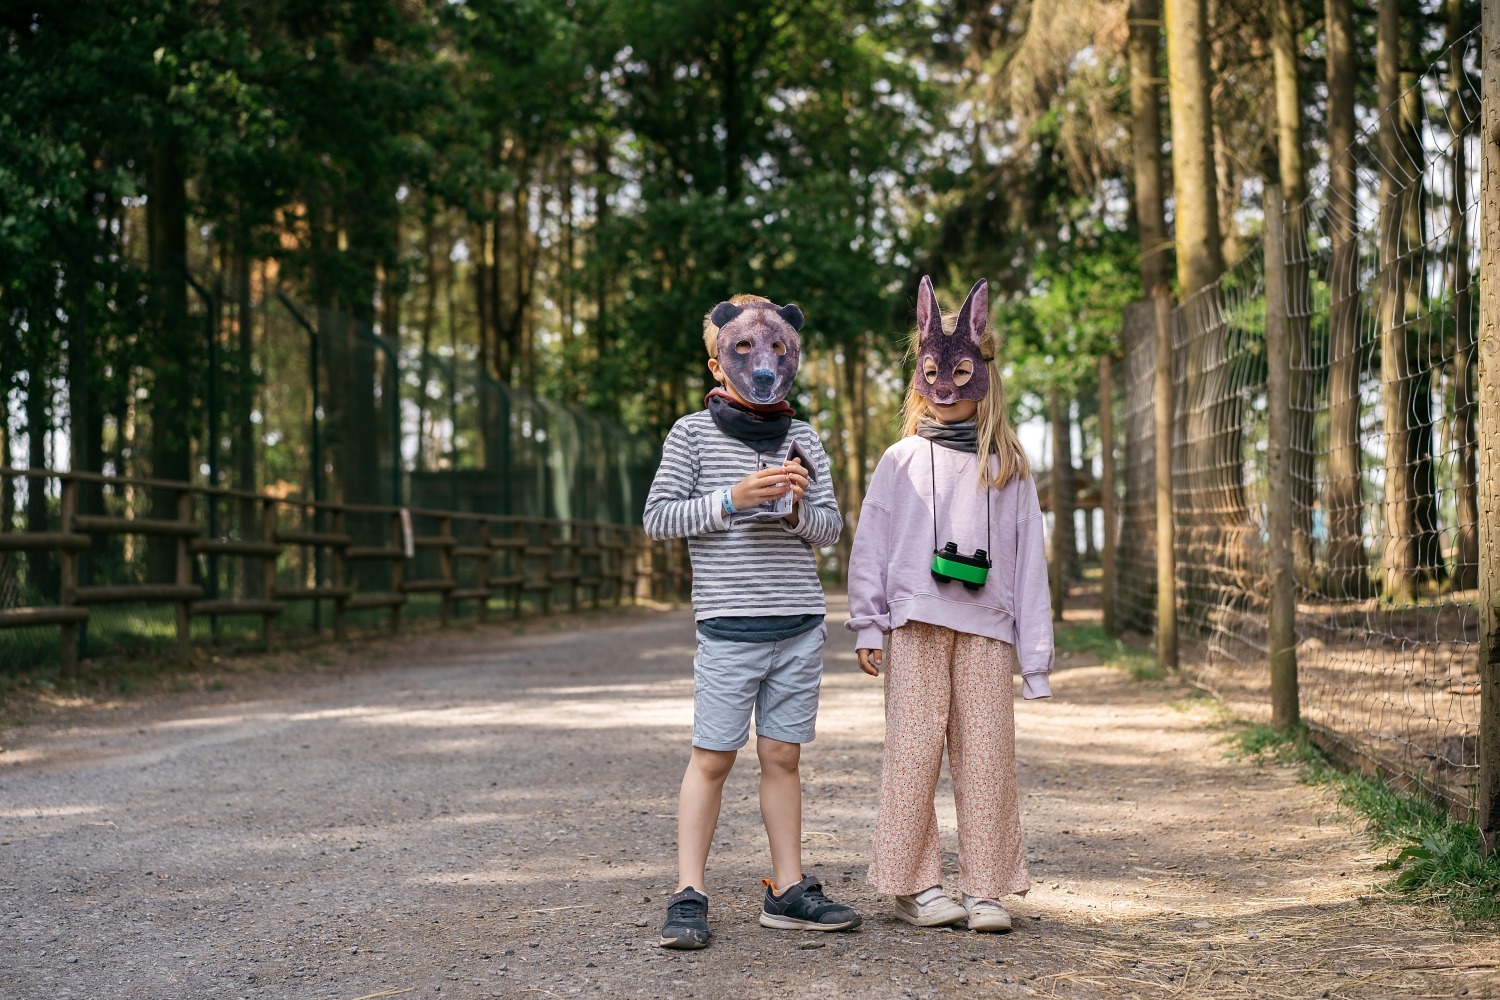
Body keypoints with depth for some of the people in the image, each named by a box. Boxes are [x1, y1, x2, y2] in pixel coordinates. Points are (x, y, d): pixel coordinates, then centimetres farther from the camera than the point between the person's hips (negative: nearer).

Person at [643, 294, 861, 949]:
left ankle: (787, 889, 15)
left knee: (782, 755, 8)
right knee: (712, 757, -2)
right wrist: (732, 499, -14)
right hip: (728, 625, -3)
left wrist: (799, 507, -10)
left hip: (799, 624, 3)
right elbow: (657, 517, -3)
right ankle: (688, 895, 3)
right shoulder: (693, 433, 1)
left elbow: (831, 529, 12)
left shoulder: (804, 439, 11)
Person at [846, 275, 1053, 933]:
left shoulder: (1008, 468, 12)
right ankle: (913, 885, 6)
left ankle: (986, 889, 7)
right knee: (914, 752, -3)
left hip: (987, 630, 1)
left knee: (987, 755, 0)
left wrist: (1035, 655, 5)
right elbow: (870, 545, 7)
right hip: (916, 624, -1)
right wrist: (866, 626, 0)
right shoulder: (902, 460, 9)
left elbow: (1028, 562, 10)